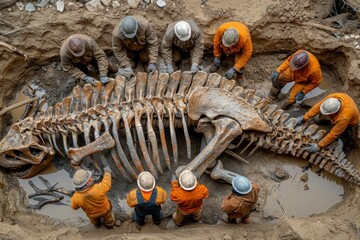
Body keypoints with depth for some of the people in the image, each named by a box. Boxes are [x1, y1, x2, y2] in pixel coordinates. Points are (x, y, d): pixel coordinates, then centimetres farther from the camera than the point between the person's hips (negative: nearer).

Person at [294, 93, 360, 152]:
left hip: (349, 122, -5)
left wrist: (318, 146, -33)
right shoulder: (332, 97, -38)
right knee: (317, 118, 4)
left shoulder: (344, 117, -48)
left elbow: (333, 134, -38)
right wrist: (304, 117, -23)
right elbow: (318, 106, -23)